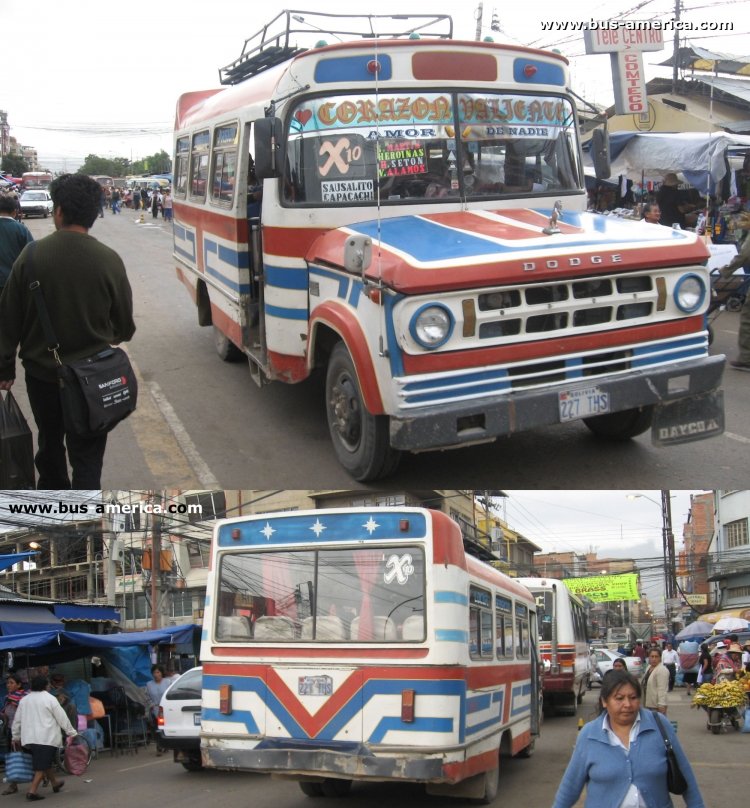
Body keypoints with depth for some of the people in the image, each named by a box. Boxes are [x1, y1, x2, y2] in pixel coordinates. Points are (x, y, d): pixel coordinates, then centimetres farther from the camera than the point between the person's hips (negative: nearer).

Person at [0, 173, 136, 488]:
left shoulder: (32, 256, -12)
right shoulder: (109, 260, -13)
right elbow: (125, 325, -3)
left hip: (41, 371, 2)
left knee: (50, 442, 24)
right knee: (87, 455, 5)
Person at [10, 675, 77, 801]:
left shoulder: (24, 700, 12)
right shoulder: (50, 699, -4)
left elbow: (17, 720, 16)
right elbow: (62, 718, -5)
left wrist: (16, 737, 26)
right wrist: (71, 732, 2)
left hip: (28, 738, 6)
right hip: (47, 737, -6)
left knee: (47, 762, 20)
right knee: (42, 766, -3)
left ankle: (54, 783, 32)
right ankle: (32, 791, -12)